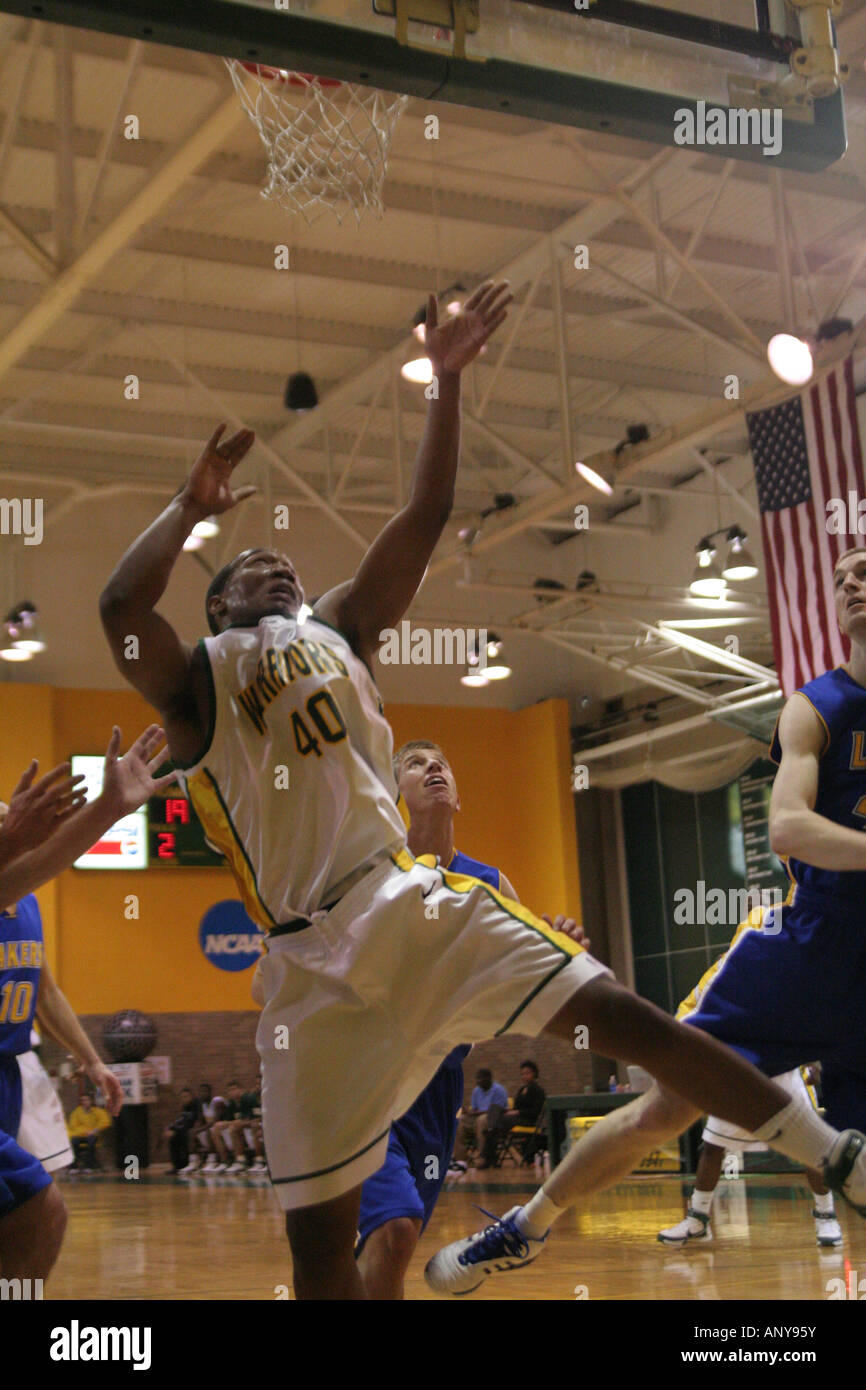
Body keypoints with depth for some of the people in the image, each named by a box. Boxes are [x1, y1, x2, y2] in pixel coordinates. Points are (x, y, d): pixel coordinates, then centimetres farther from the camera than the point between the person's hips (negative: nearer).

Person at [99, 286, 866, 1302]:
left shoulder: (337, 629, 18)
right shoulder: (196, 678, 9)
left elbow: (424, 515, 9)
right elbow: (122, 602, -13)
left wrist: (445, 378, 4)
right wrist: (192, 506, -4)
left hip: (414, 903, 2)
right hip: (312, 957, -1)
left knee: (611, 1011, -12)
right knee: (317, 1230, 1)